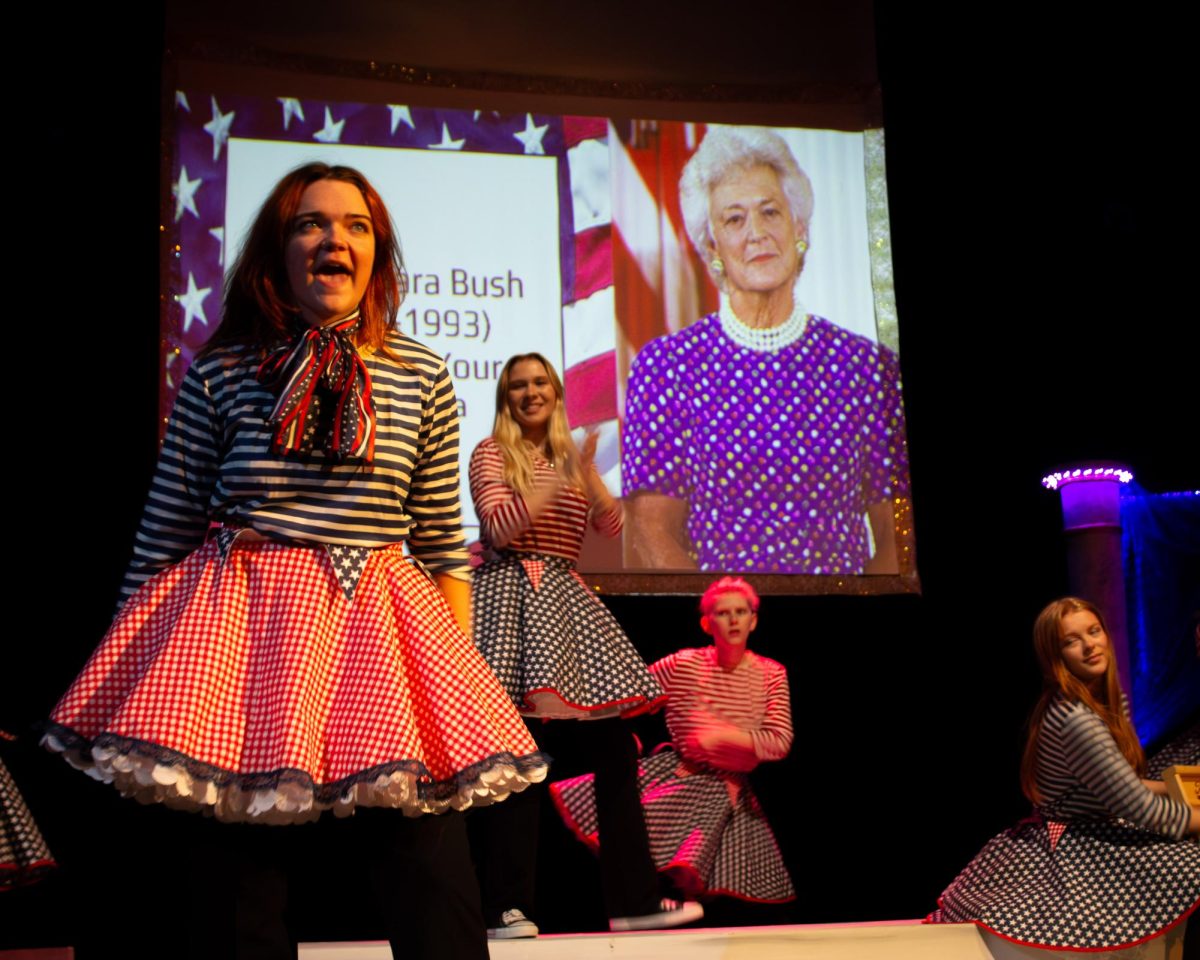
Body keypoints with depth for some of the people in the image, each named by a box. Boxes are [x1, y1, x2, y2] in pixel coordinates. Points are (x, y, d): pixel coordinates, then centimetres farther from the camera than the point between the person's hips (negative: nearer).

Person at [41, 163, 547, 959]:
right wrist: (132, 653, 7)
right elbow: (164, 532, 7)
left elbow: (444, 541, 10)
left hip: (377, 625, 1)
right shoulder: (221, 372, 3)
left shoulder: (422, 377, 7)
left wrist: (463, 673, 7)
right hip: (239, 623, -1)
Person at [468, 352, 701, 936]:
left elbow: (612, 526, 5)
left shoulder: (572, 458, 20)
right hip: (510, 593, -6)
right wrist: (560, 479, -17)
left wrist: (587, 473, -11)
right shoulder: (491, 452, 4)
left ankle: (634, 898, 7)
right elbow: (499, 525, -12)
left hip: (565, 598, 6)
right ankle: (507, 908, -9)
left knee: (614, 746, 1)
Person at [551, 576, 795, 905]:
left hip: (724, 782, -3)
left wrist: (722, 736, -19)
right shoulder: (684, 664, -3)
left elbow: (780, 743, -10)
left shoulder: (772, 675, -4)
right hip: (675, 766, 3)